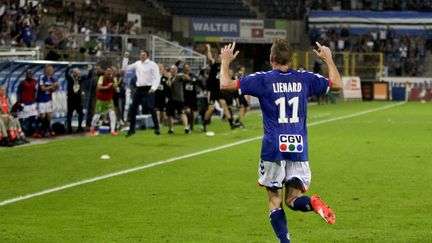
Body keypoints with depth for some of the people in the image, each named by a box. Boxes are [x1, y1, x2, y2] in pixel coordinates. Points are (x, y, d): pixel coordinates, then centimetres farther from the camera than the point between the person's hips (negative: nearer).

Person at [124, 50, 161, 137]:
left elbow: (157, 77, -13)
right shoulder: (137, 64, 11)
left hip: (148, 89, -6)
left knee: (150, 107, -18)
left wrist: (154, 87, -25)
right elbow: (126, 68, 25)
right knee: (133, 108, 5)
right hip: (139, 88, 6)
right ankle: (132, 129, 16)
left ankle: (156, 128, -11)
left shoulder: (152, 65, -7)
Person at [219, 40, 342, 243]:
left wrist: (225, 62, 11)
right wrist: (328, 59, 32)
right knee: (293, 199, 6)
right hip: (299, 149, 2)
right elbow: (337, 84, 19)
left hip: (273, 149, -2)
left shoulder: (263, 79, -3)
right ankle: (312, 203, -27)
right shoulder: (305, 78, 6)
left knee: (274, 201, 7)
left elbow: (225, 85, -5)